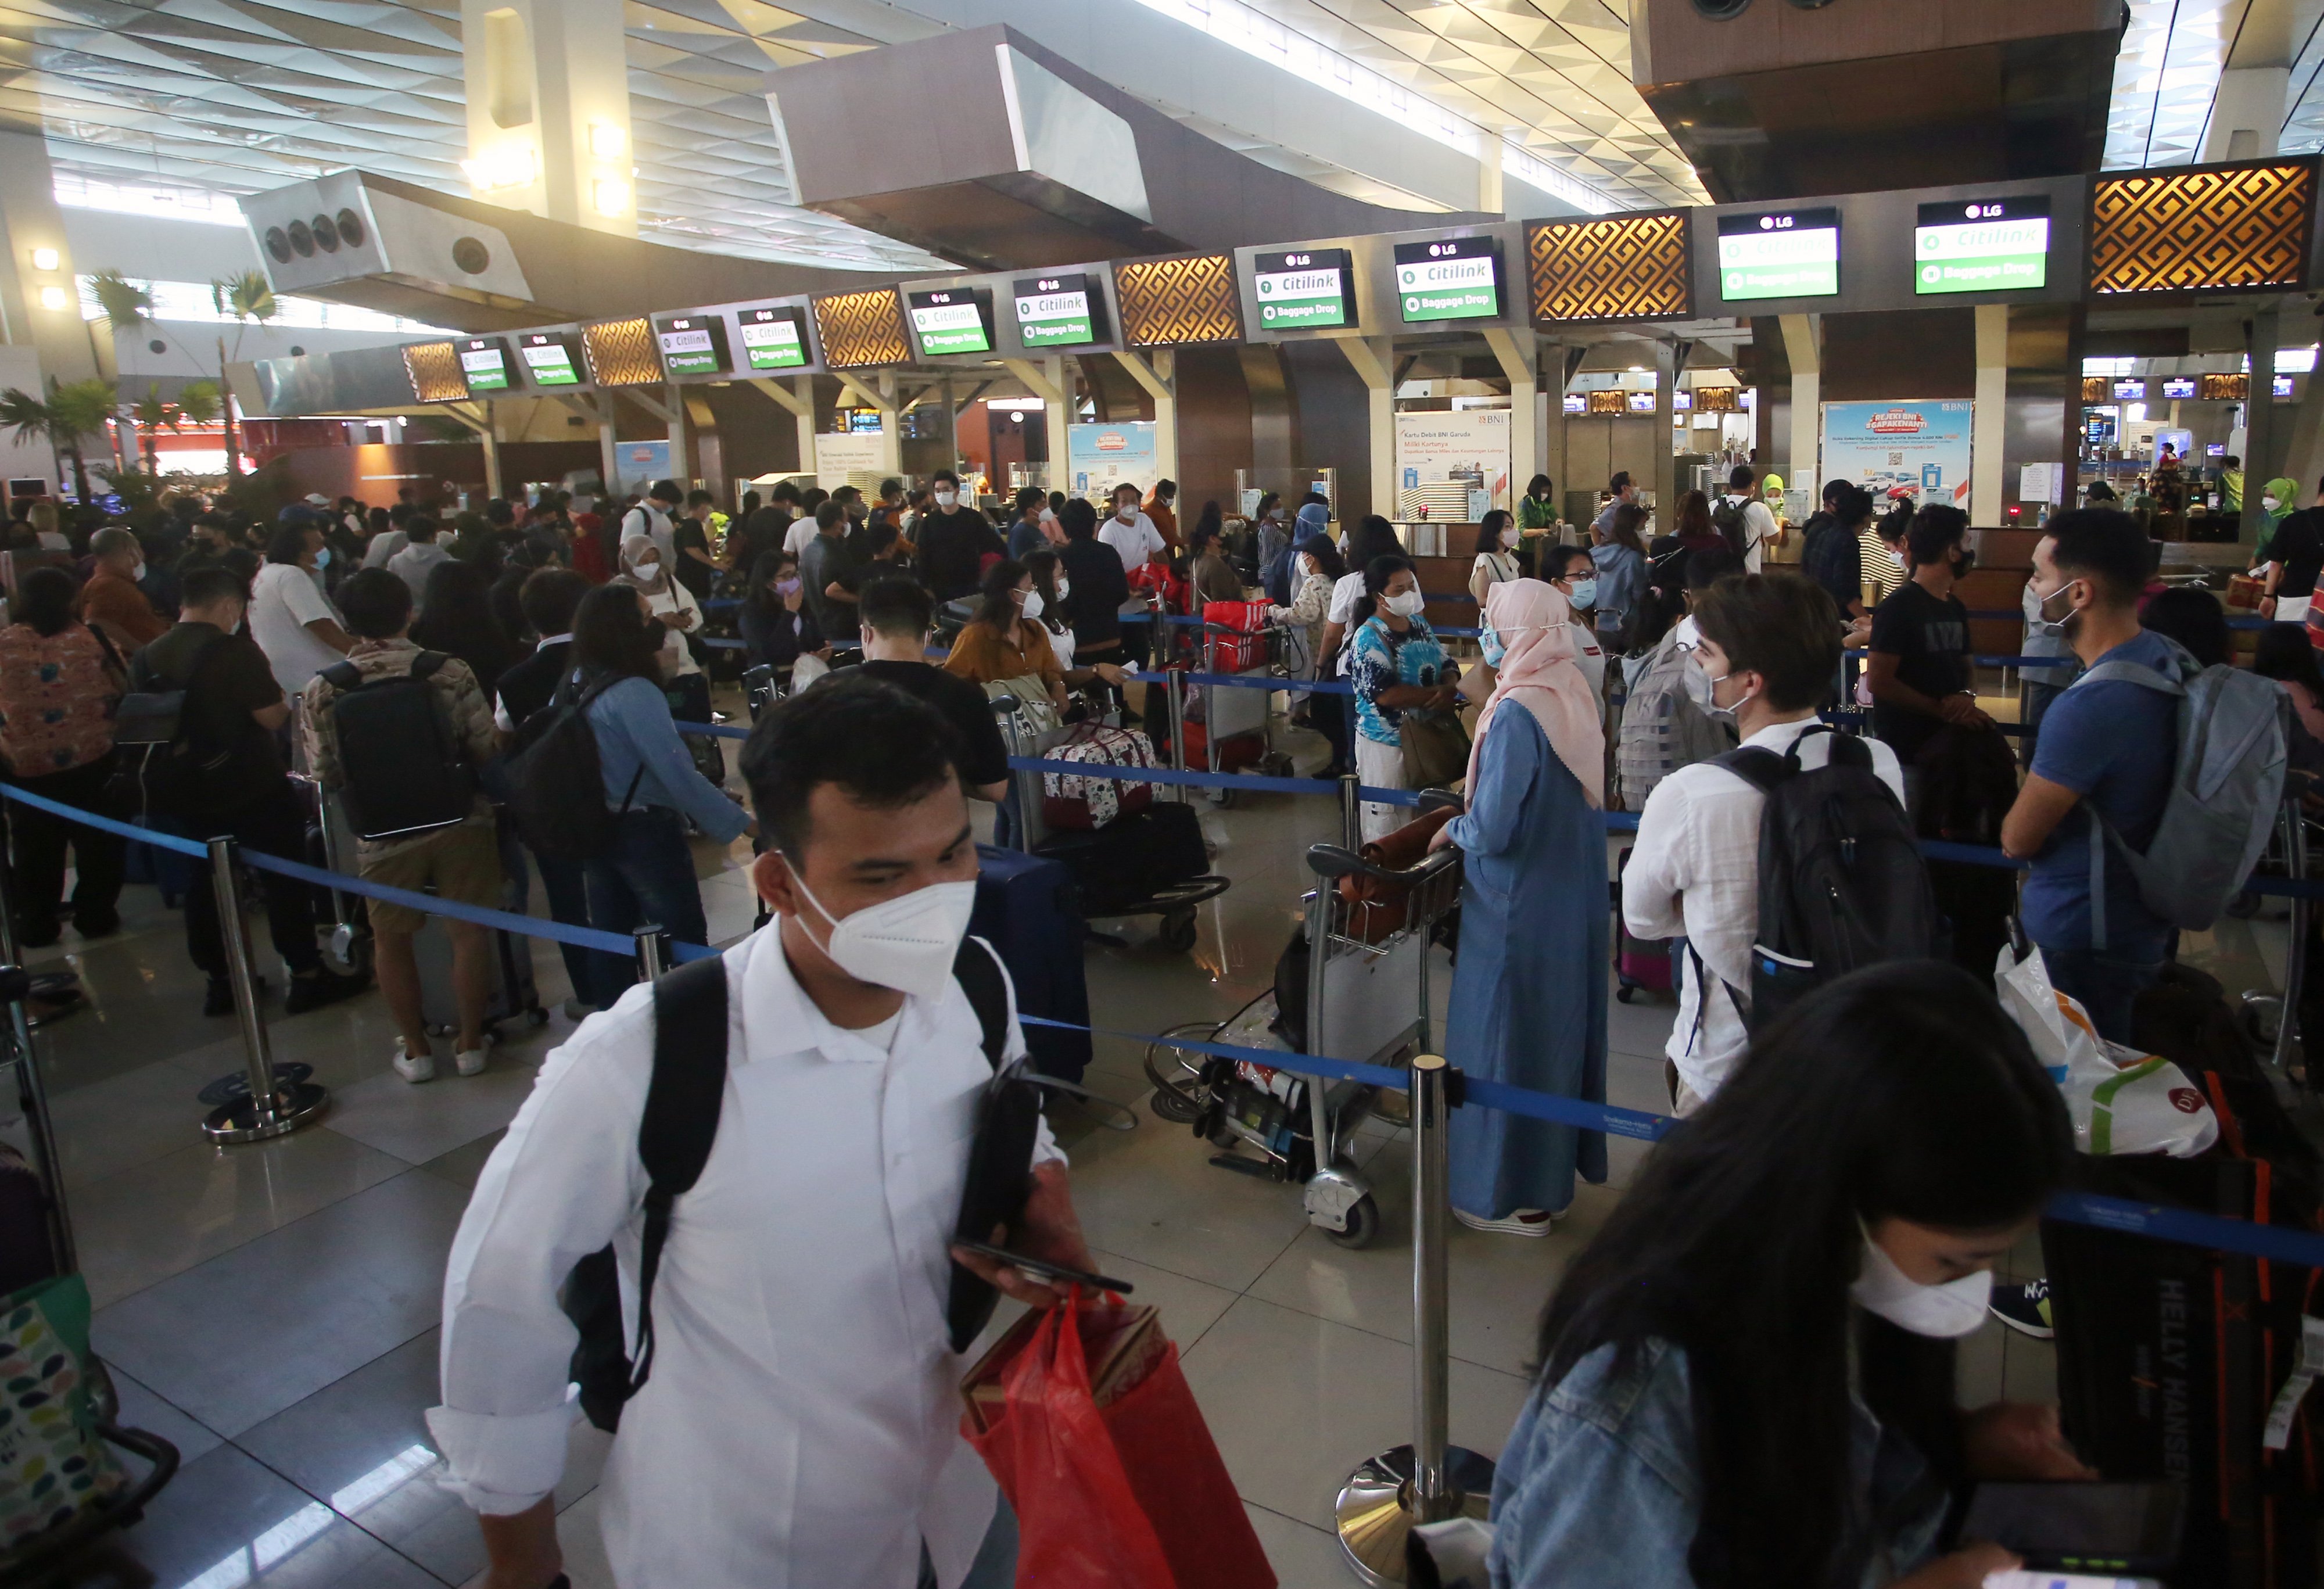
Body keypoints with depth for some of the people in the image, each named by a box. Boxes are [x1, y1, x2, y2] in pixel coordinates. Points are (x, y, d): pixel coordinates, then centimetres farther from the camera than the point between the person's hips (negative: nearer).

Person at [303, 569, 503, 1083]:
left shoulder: (322, 690, -8)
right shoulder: (450, 672, -12)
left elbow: (325, 775, -5)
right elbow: (486, 751, -10)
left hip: (382, 834, 1)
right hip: (460, 823, -1)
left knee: (391, 939, 18)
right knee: (468, 931, 12)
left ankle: (416, 1049, 27)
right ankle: (469, 1043, 22)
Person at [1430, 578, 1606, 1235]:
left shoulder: (1516, 715, -24)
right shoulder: (1575, 694, 1)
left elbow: (1493, 829, -24)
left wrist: (1453, 829, -4)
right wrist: (1475, 816, 14)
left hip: (1519, 910, -8)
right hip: (1574, 903, 8)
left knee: (1506, 1039, 6)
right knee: (1560, 1026, 19)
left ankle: (1511, 1194, 20)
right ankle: (1556, 1167, 36)